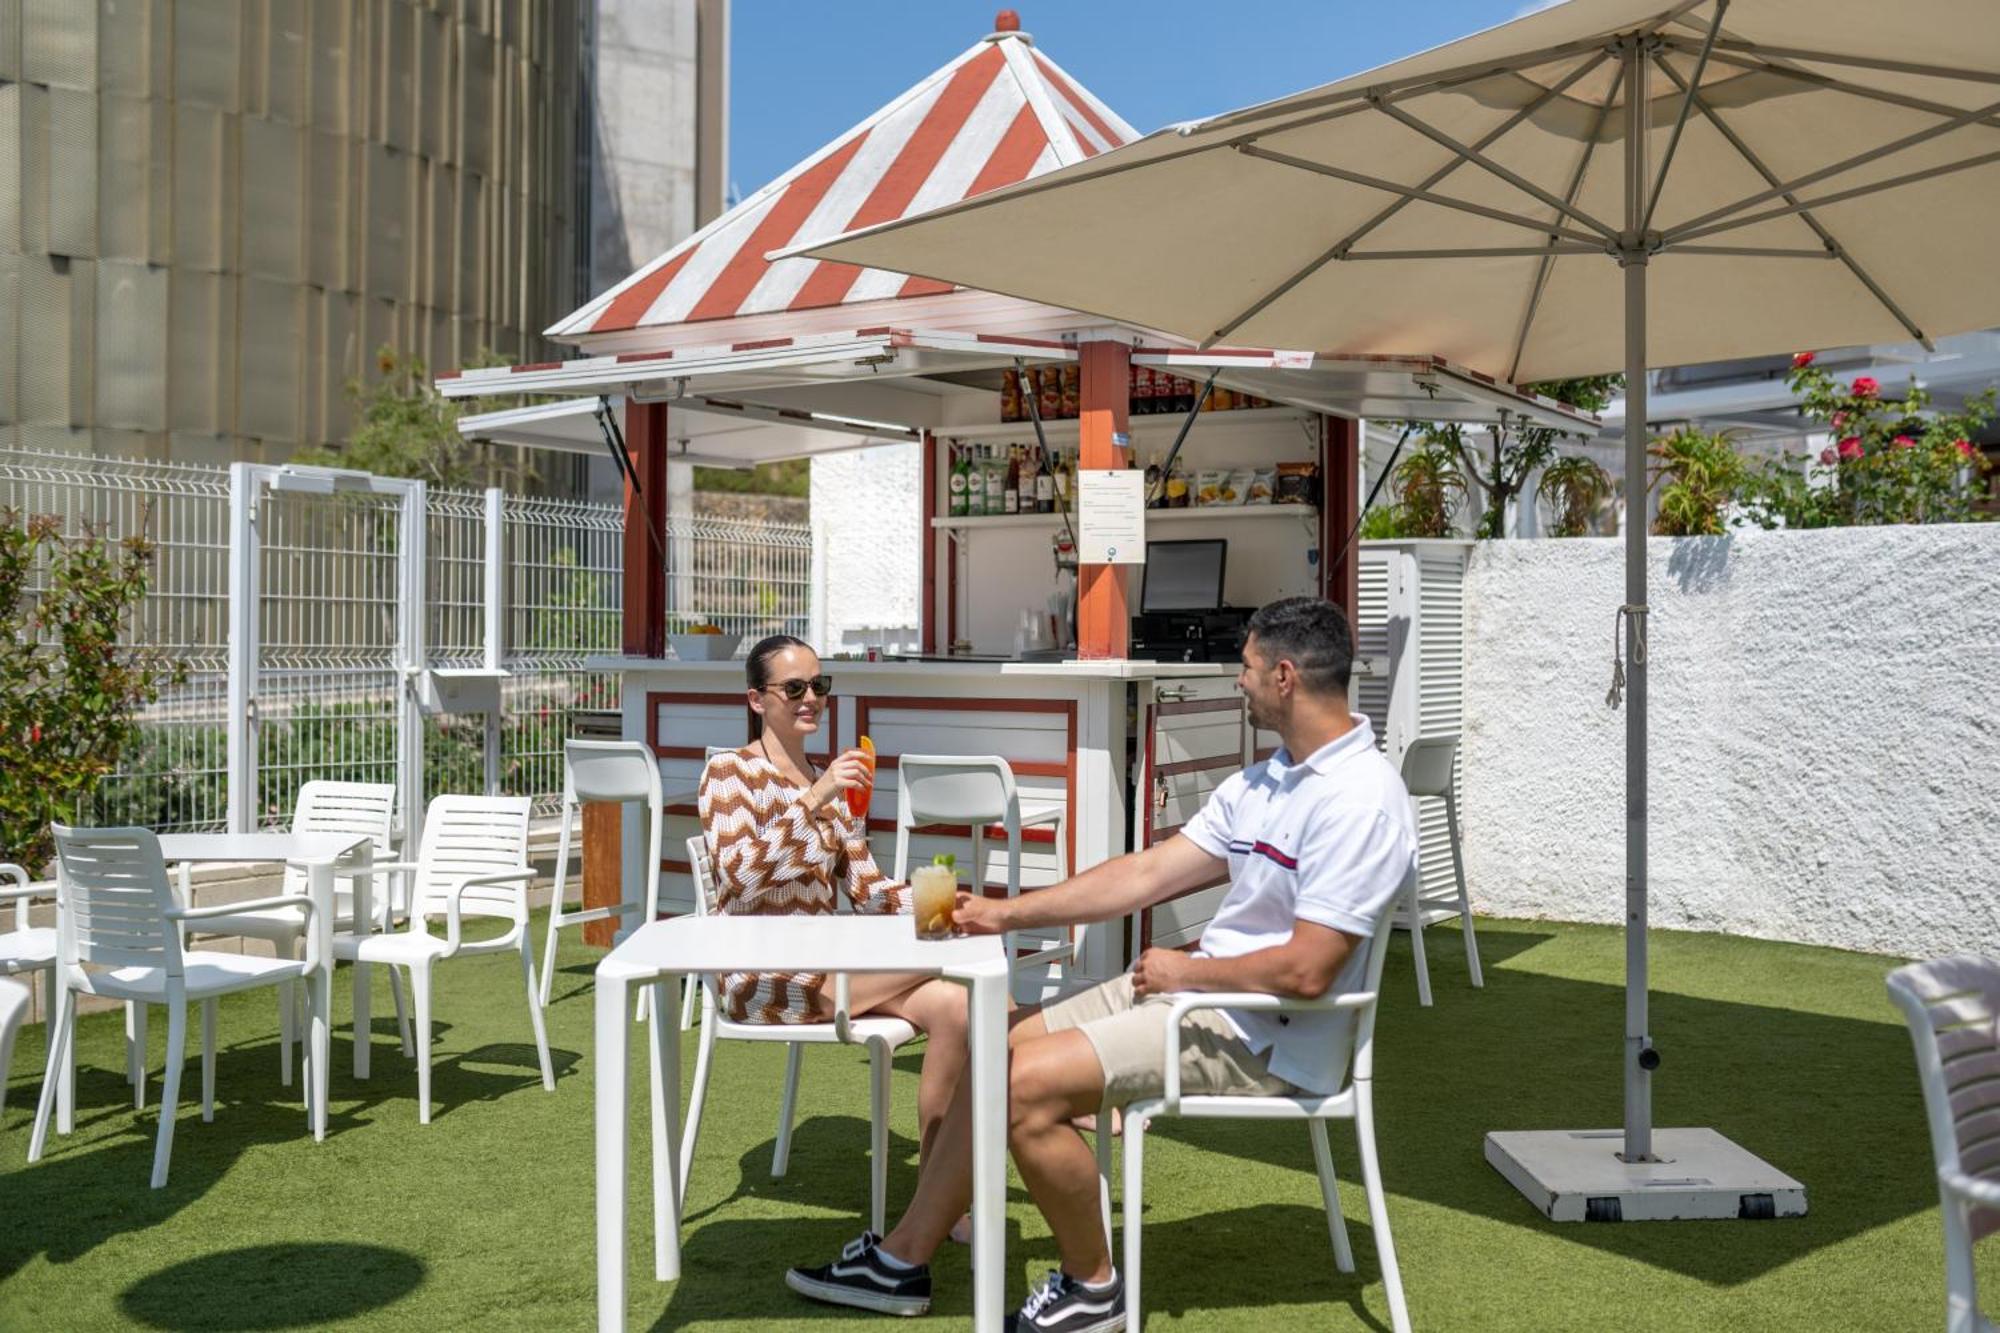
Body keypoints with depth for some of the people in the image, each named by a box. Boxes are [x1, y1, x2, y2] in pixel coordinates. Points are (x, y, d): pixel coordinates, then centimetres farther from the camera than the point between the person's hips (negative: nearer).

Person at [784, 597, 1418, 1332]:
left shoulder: (1359, 801, -21)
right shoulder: (1264, 782, 9)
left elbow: (1306, 970, -25)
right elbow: (1144, 873, 9)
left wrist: (1183, 970, -10)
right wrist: (1006, 912, 5)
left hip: (1264, 1033, -9)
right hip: (1202, 990, 9)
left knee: (1026, 1086, -19)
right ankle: (902, 1260, 13)